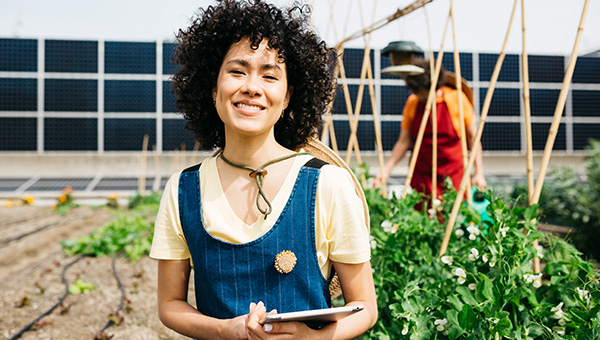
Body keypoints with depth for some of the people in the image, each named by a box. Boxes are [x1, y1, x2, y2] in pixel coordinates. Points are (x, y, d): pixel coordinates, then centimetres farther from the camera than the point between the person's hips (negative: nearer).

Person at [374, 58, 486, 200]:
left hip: (453, 173, -2)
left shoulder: (456, 99, -4)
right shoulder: (412, 102, 2)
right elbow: (403, 141, 6)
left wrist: (479, 172, -3)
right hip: (422, 175, 2)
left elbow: (472, 137, 1)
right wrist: (386, 169, -4)